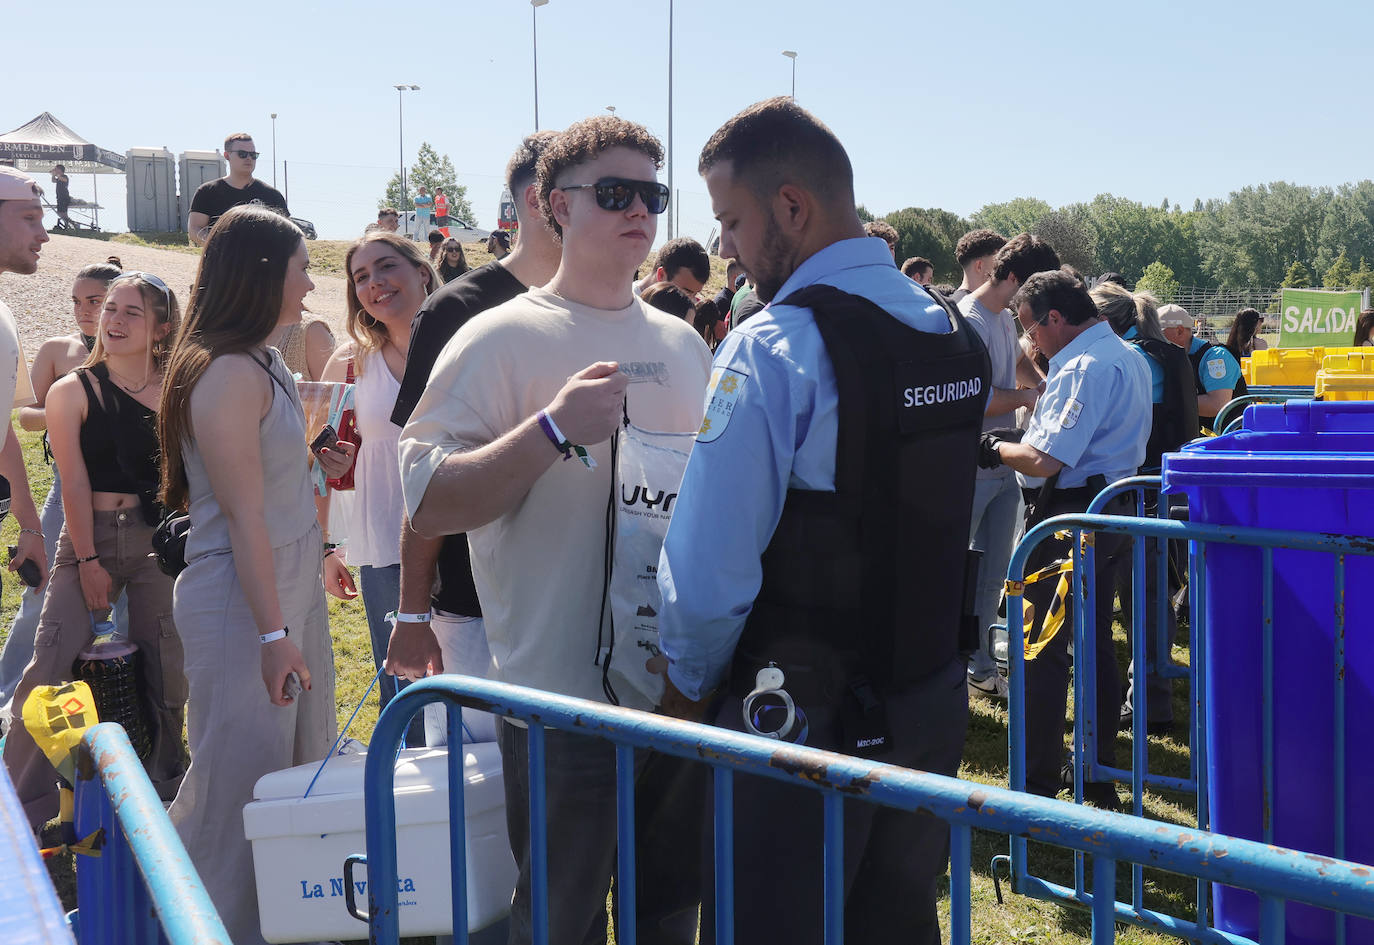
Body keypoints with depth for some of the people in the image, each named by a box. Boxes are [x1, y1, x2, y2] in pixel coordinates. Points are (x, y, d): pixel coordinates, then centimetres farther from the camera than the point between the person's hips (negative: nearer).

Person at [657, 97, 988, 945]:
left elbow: (710, 569, -20)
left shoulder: (770, 351, -19)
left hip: (805, 717, -7)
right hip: (935, 703, 8)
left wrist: (692, 686, -3)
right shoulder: (958, 336, 5)